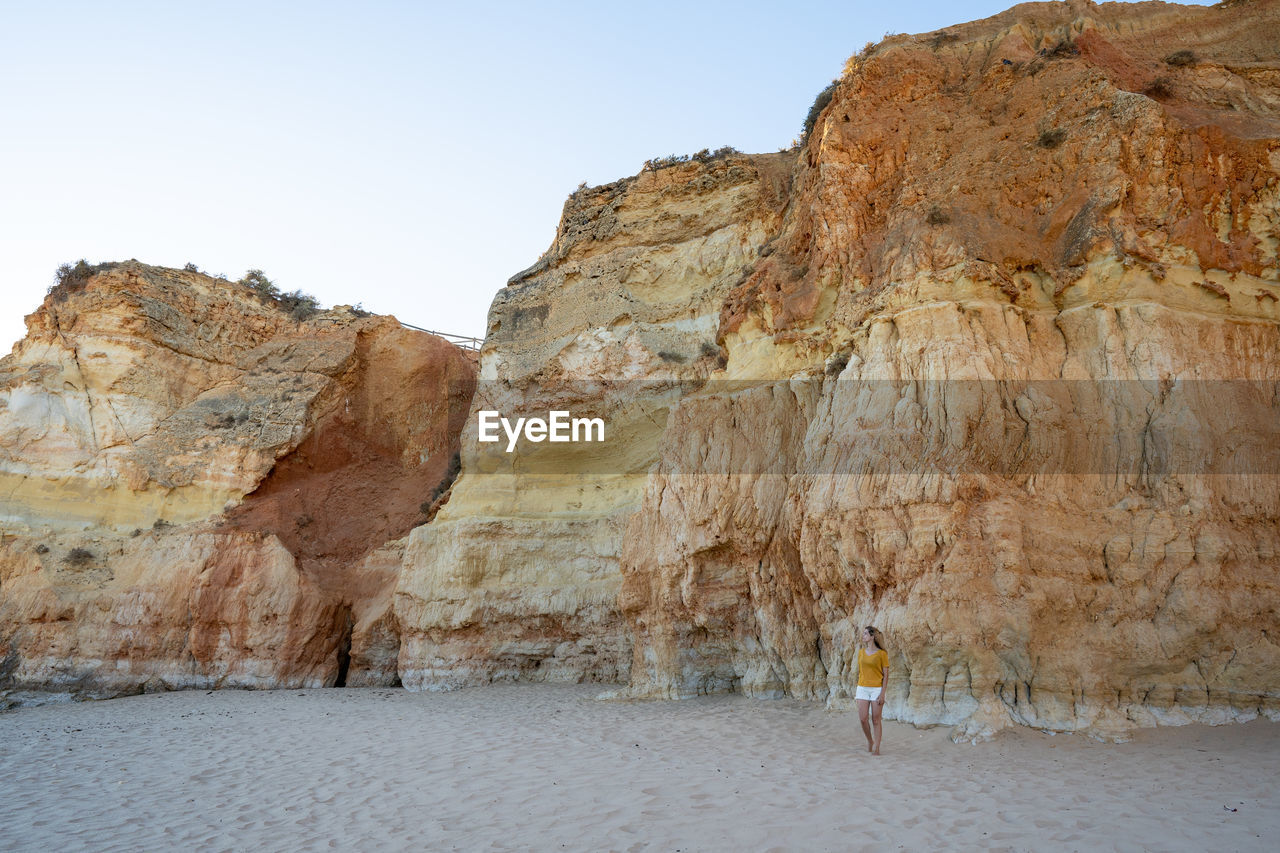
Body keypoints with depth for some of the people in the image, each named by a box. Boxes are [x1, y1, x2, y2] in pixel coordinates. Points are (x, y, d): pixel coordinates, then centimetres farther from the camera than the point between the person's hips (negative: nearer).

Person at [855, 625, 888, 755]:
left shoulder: (881, 653, -6)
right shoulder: (861, 652, 8)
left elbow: (885, 675, -5)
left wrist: (882, 694, -11)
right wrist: (856, 689, 13)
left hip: (876, 689, -4)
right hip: (863, 689, 4)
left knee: (875, 720, 0)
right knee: (863, 718, -2)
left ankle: (876, 748, 10)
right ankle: (869, 741, 22)